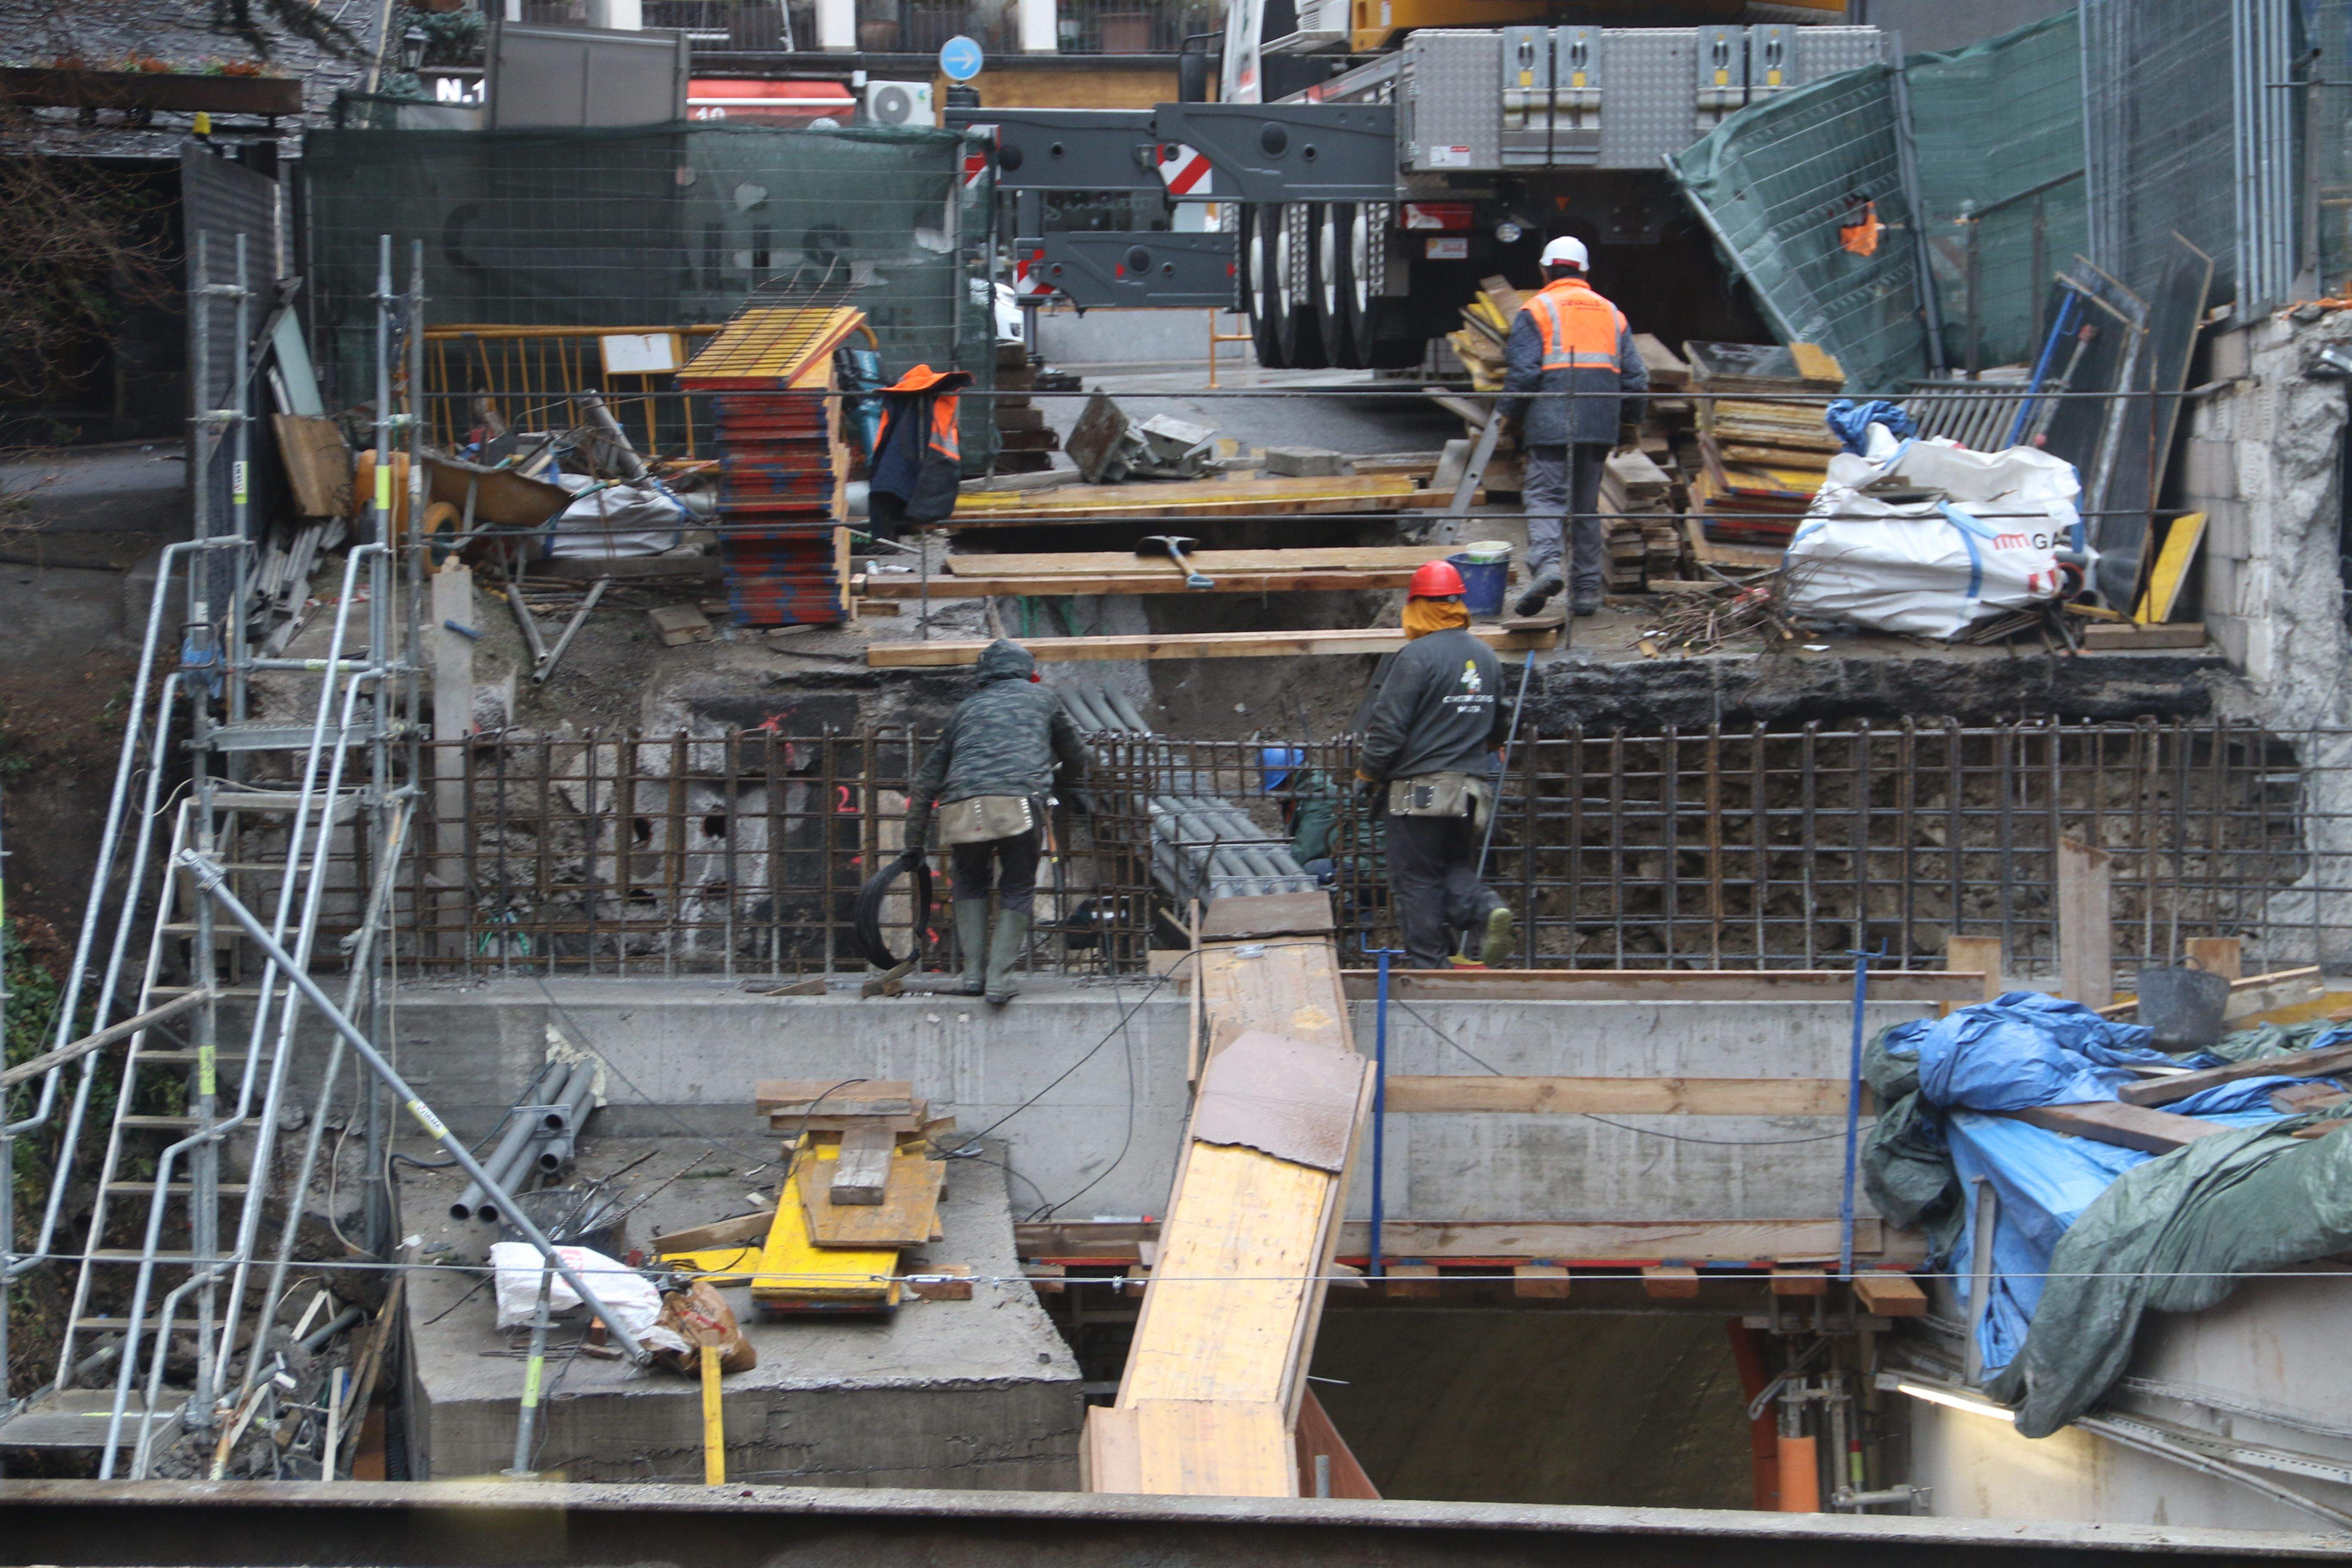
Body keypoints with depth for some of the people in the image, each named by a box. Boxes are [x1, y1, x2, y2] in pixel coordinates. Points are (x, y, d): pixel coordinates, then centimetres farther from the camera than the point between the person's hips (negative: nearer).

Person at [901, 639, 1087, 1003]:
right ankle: (1000, 979, 1)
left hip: (962, 807, 2)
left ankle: (973, 973, 15)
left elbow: (926, 779, 28)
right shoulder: (1042, 699, 28)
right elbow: (1074, 760, 39)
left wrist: (914, 844, 31)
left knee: (971, 884, 25)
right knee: (1017, 890, 13)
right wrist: (1065, 782, 63)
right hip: (1020, 802, -2)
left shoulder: (966, 708, 30)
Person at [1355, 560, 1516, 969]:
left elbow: (1388, 725, -14)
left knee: (1417, 879, 2)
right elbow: (1499, 725, 21)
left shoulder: (1417, 656, -14)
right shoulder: (1486, 657, 9)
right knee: (1456, 867, 17)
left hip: (1421, 786, -6)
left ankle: (1429, 964, 2)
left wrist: (1367, 773, -1)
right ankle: (1487, 909, -12)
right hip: (1472, 788, 6)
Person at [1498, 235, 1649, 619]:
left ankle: (1545, 563, -34)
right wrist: (1629, 425, 23)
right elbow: (1635, 376, 15)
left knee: (1545, 497, -10)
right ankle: (1587, 586, 10)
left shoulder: (1536, 310, 2)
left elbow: (1523, 372, -8)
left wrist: (1508, 416, 2)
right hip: (1599, 427, 5)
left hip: (1550, 424, -5)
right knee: (1587, 505, 11)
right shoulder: (1612, 314, 18)